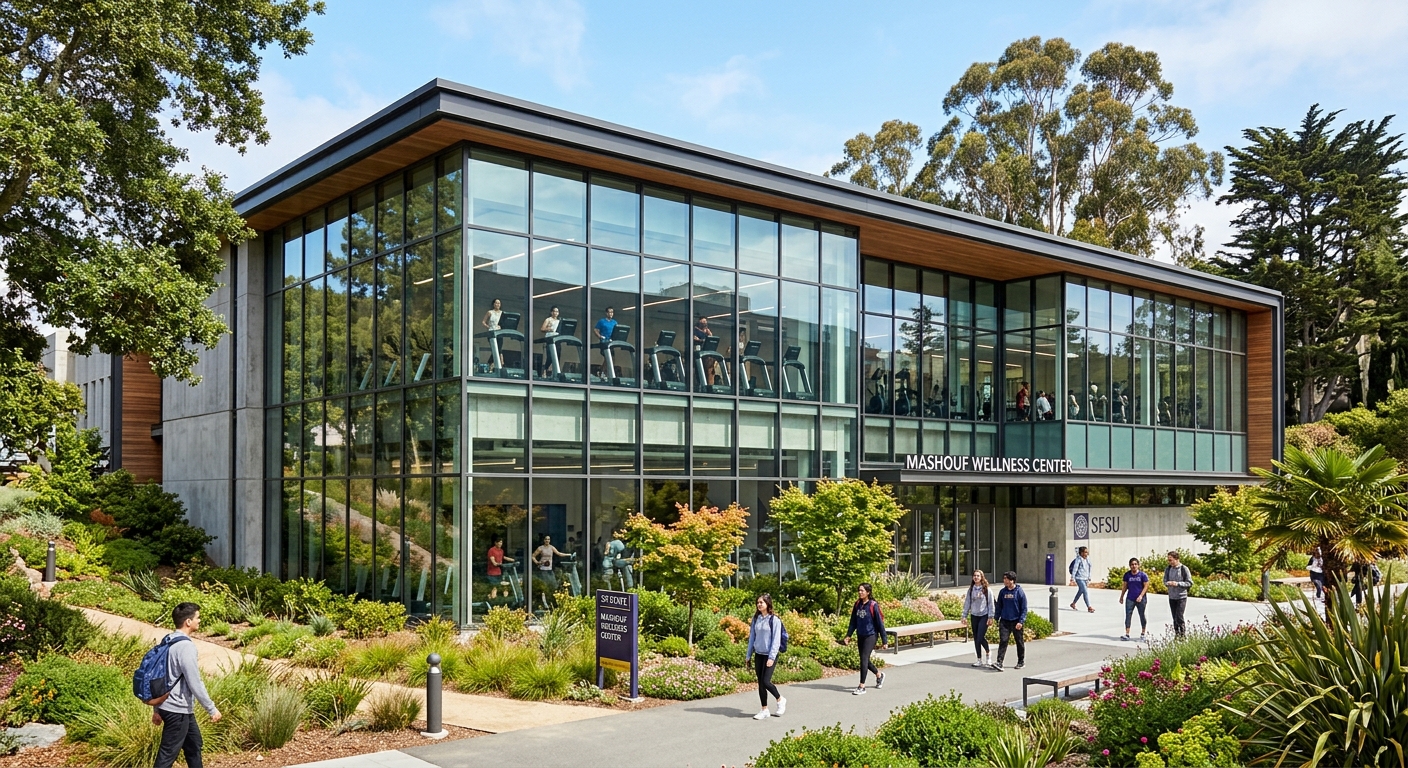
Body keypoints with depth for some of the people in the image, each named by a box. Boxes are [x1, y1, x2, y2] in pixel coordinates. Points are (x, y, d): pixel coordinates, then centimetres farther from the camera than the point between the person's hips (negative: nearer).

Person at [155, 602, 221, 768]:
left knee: (194, 745, 22)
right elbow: (195, 684, -21)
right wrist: (212, 709, -13)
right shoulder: (186, 646, -22)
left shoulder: (167, 642, 7)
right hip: (178, 710, -10)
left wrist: (157, 708, 19)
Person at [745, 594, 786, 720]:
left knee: (766, 682, -11)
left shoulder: (774, 620, -10)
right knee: (760, 683, 6)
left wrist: (771, 657, -16)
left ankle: (780, 700, 15)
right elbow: (752, 636, 12)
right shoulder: (756, 618, 6)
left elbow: (776, 640, -12)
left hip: (769, 655, -5)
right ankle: (764, 710, 16)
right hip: (758, 654, 5)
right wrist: (748, 654, 11)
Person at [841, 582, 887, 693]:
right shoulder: (857, 604, 4)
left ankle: (862, 686, -7)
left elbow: (880, 623, -10)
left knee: (864, 658, -12)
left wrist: (884, 641, -9)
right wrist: (848, 635, 4)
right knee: (865, 660, 14)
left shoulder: (873, 605, -13)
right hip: (860, 636, 6)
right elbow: (853, 622, 11)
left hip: (871, 635, -6)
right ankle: (879, 675, 40)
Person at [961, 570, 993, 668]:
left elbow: (990, 603, -3)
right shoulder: (971, 589, 7)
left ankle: (988, 652, 16)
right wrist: (965, 615, 5)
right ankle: (979, 660, 16)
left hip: (984, 616, -4)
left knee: (980, 637, -12)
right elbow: (967, 603, 9)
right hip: (974, 616, 4)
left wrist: (990, 616, -7)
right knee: (976, 639, 7)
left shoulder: (987, 589, -4)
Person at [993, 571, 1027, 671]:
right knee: (1003, 641, -8)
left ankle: (1021, 662, 27)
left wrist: (1021, 621, -15)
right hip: (1004, 621, 3)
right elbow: (999, 606, 12)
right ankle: (999, 663, -13)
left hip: (1016, 622, -3)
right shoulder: (1002, 592, 4)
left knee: (1020, 642, 11)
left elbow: (1024, 608, -7)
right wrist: (997, 618, 6)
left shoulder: (1019, 592, -8)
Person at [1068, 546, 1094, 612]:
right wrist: (1072, 578, -19)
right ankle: (1089, 607, -14)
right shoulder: (1078, 560, -13)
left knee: (1080, 591, 18)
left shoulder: (1087, 559, 10)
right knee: (1085, 592, -14)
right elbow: (1074, 569, -16)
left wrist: (1088, 579, 21)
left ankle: (1073, 604, 35)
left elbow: (1088, 570, 18)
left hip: (1085, 578, 8)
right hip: (1079, 578, -8)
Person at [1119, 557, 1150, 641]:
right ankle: (1127, 634, -3)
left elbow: (1146, 586, -6)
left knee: (1142, 615, 10)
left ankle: (1143, 633, 26)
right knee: (1128, 615, -4)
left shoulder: (1143, 575, -6)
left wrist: (1141, 596, -16)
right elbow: (1125, 586, 11)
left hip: (1140, 599, -2)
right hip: (1130, 599, 2)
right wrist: (1122, 596, 16)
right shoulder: (1127, 574, 2)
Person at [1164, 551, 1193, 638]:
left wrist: (1178, 583, -21)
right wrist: (1167, 583, -12)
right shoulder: (1168, 569, 5)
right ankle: (1176, 634, 19)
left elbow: (1189, 583, -8)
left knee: (1179, 617, -9)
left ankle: (1182, 635, 3)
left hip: (1181, 597, -5)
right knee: (1175, 618, 10)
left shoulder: (1184, 569, -10)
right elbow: (1164, 581, 13)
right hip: (1171, 597, 5)